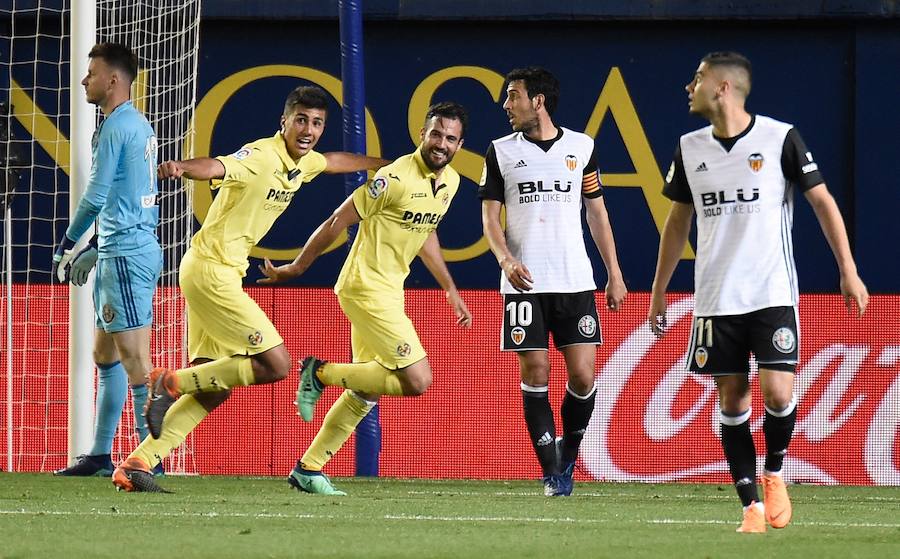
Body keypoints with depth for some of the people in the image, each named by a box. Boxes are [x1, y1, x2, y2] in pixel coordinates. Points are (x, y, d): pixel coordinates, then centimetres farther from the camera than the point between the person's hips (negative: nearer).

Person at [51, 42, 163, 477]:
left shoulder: (115, 127, -13)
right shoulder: (138, 125, 17)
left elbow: (96, 196, -15)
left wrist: (67, 244, -3)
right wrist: (94, 248, 24)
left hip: (126, 254, -10)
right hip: (129, 249, 10)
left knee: (134, 359, -11)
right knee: (105, 354, 15)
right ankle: (101, 456, 18)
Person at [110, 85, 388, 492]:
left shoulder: (304, 162, 10)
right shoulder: (262, 157, -18)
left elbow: (338, 161, 34)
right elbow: (216, 167, -38)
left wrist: (386, 164, 45)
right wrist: (181, 167, -59)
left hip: (223, 274, 9)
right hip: (211, 270, -9)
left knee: (215, 389, 7)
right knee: (276, 365, -11)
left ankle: (136, 466, 7)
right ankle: (171, 383, -4)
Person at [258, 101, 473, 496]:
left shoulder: (450, 182, 7)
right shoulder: (396, 178, -20)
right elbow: (337, 222, -13)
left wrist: (451, 290, 25)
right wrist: (295, 269, -6)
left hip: (388, 292, 9)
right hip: (366, 288, -9)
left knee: (368, 391, 13)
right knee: (417, 381, -14)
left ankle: (307, 469, 21)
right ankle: (321, 372, -1)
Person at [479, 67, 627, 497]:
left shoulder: (582, 148, 8)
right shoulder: (501, 152, 7)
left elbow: (597, 212, 13)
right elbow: (489, 215, 4)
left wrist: (614, 274, 9)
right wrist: (506, 258, -15)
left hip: (575, 282, 0)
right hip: (523, 282, 0)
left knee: (583, 376, -6)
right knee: (535, 374, -5)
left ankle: (568, 452, 18)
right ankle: (552, 472, 3)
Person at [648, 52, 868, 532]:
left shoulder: (780, 138, -6)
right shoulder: (690, 148, 7)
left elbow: (823, 202, 0)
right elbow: (677, 222, 17)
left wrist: (848, 270, -4)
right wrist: (659, 291, 16)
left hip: (773, 294, -4)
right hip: (716, 298, 4)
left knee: (777, 393, -14)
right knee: (732, 401, 1)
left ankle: (774, 474, 14)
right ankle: (751, 506, 7)